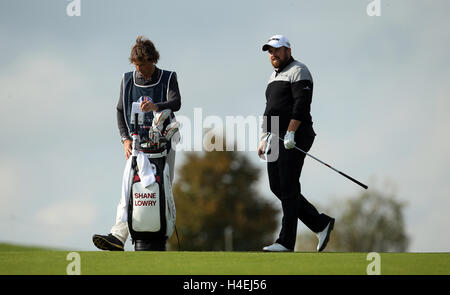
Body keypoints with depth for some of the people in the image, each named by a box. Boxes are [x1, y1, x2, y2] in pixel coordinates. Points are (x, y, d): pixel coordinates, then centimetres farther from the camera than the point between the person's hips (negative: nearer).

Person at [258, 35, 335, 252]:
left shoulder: (298, 71, -6)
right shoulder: (274, 77, 23)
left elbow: (301, 104, -17)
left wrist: (290, 133, -25)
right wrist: (265, 137, 20)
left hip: (295, 138, -10)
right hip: (278, 139, 10)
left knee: (288, 188, -10)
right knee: (276, 187, 5)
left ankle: (286, 242, -9)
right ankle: (321, 224, 11)